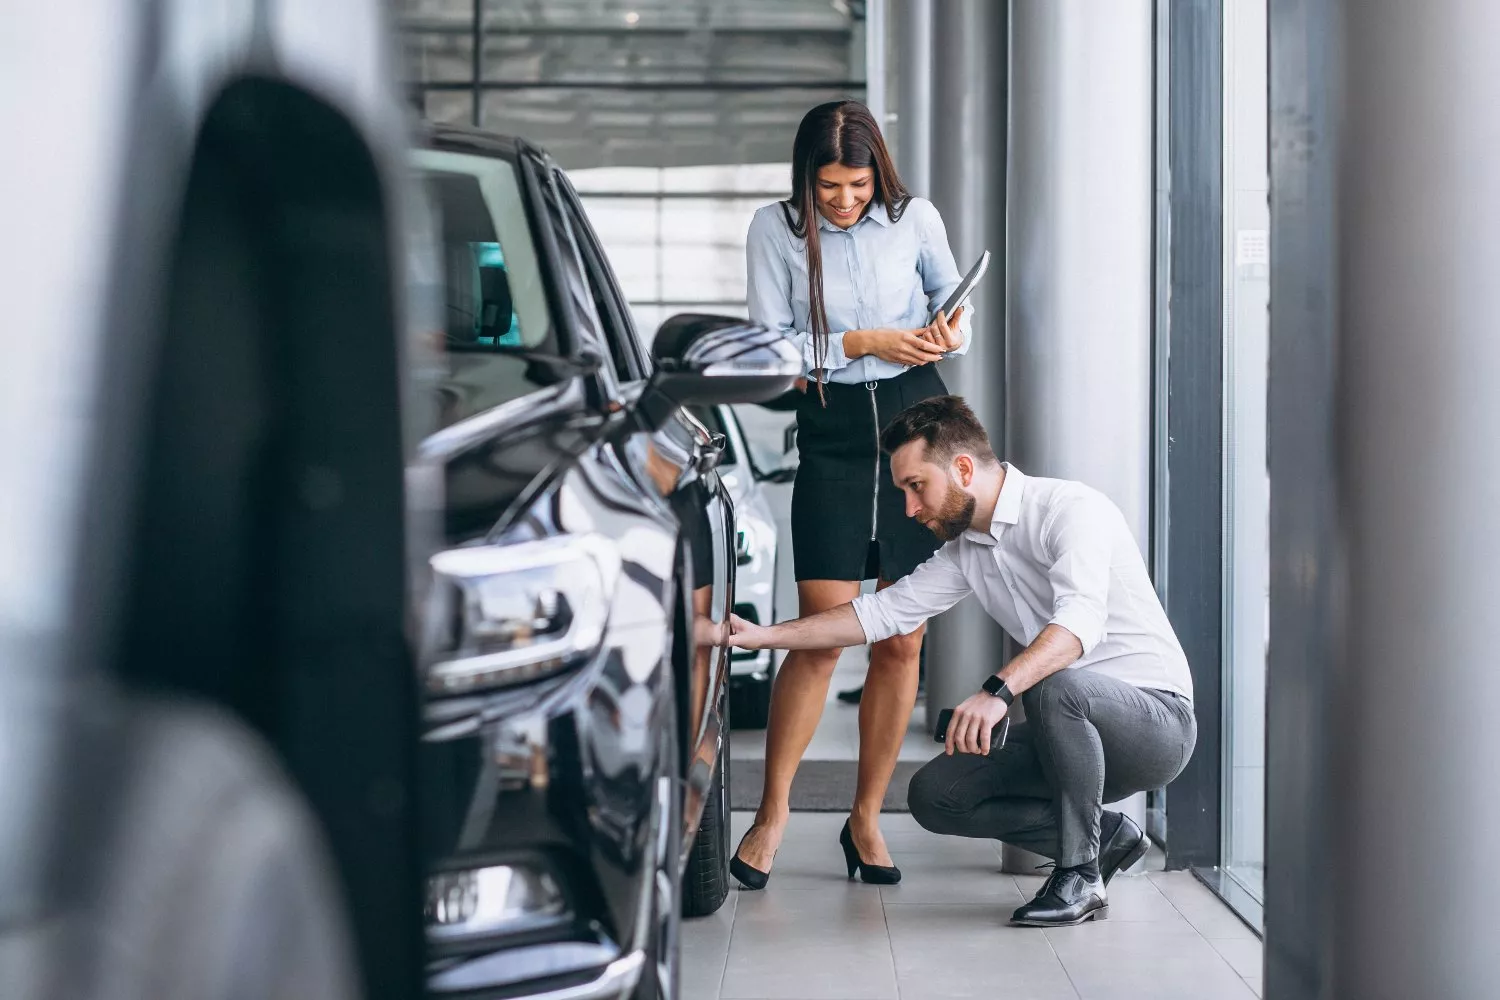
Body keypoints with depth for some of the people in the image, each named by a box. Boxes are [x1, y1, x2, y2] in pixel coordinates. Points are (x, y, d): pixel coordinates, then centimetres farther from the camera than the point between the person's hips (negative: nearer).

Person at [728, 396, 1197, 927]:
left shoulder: (1071, 507, -18)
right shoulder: (966, 548, 9)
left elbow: (1081, 616, -35)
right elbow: (887, 610, 12)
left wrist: (999, 691, -49)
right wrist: (763, 636, 6)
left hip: (1156, 717, -8)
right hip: (1074, 730, 8)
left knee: (1054, 689, -38)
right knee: (933, 795, -3)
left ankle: (1079, 874, -19)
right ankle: (1104, 836, 7)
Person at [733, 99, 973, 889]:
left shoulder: (915, 218, 2)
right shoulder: (775, 230, -1)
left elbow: (955, 302, 15)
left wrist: (951, 333, -8)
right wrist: (862, 343, -13)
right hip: (830, 431, -2)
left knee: (902, 639, 2)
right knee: (821, 634, -9)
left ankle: (866, 819, 15)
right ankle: (772, 814, 5)